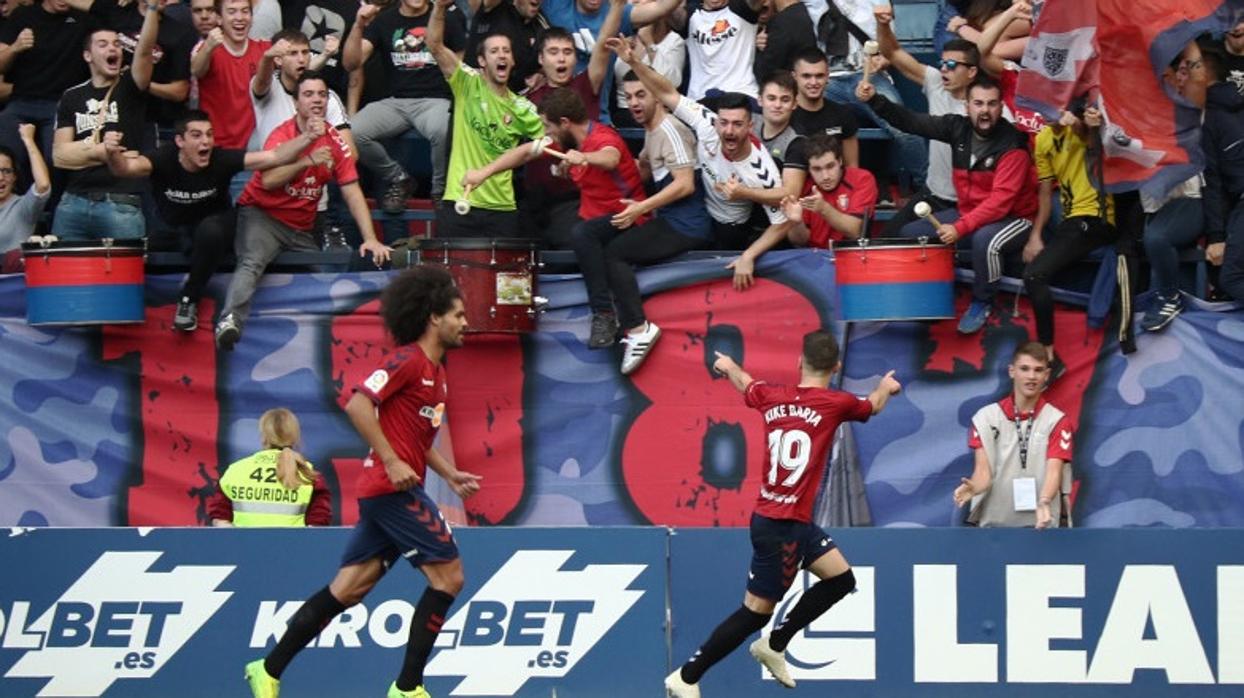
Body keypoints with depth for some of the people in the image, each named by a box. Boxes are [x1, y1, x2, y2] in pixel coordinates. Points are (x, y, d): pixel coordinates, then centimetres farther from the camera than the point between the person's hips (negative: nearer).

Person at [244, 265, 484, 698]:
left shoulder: (434, 370, 19)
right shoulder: (409, 360, -10)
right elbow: (358, 405, -20)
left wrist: (450, 475, 21)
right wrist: (392, 462, -22)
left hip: (392, 490, 10)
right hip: (393, 488, -10)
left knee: (348, 589, 7)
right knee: (448, 574, -9)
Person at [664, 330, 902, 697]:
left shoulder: (772, 397, 2)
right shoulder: (835, 403, -13)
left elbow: (745, 383, 27)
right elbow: (873, 405, 11)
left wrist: (729, 365, 51)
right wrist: (885, 387, 35)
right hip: (780, 526, -8)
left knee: (840, 579, 16)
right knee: (756, 612, -1)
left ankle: (774, 645, 21)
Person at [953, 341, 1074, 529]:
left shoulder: (1057, 421, 0)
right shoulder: (986, 417, 4)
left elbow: (1053, 471, -11)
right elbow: (983, 470, -3)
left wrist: (1044, 503, -32)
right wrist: (972, 488, -27)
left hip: (1040, 525, -1)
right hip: (993, 521, 1)